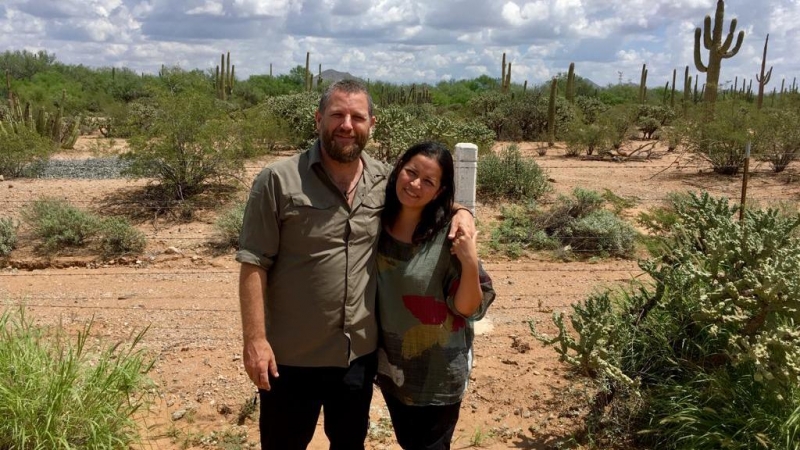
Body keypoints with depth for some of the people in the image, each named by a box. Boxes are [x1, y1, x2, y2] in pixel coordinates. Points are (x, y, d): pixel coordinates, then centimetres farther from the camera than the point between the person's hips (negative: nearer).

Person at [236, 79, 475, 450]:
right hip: (292, 357, -3)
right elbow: (254, 266, -12)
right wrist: (254, 339, -16)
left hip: (361, 352, 4)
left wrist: (459, 212, -6)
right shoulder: (278, 181, -13)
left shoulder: (385, 180, -1)